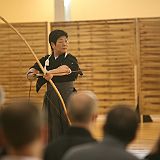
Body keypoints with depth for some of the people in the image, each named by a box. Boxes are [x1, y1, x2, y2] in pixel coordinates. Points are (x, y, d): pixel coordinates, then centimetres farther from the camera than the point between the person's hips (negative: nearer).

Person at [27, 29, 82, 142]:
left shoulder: (71, 60, -5)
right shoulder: (46, 60, 9)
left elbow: (65, 68, -28)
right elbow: (32, 71, -1)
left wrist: (51, 72, -47)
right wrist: (32, 74, -26)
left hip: (68, 98, -4)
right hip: (51, 99, 4)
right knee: (53, 132, 4)